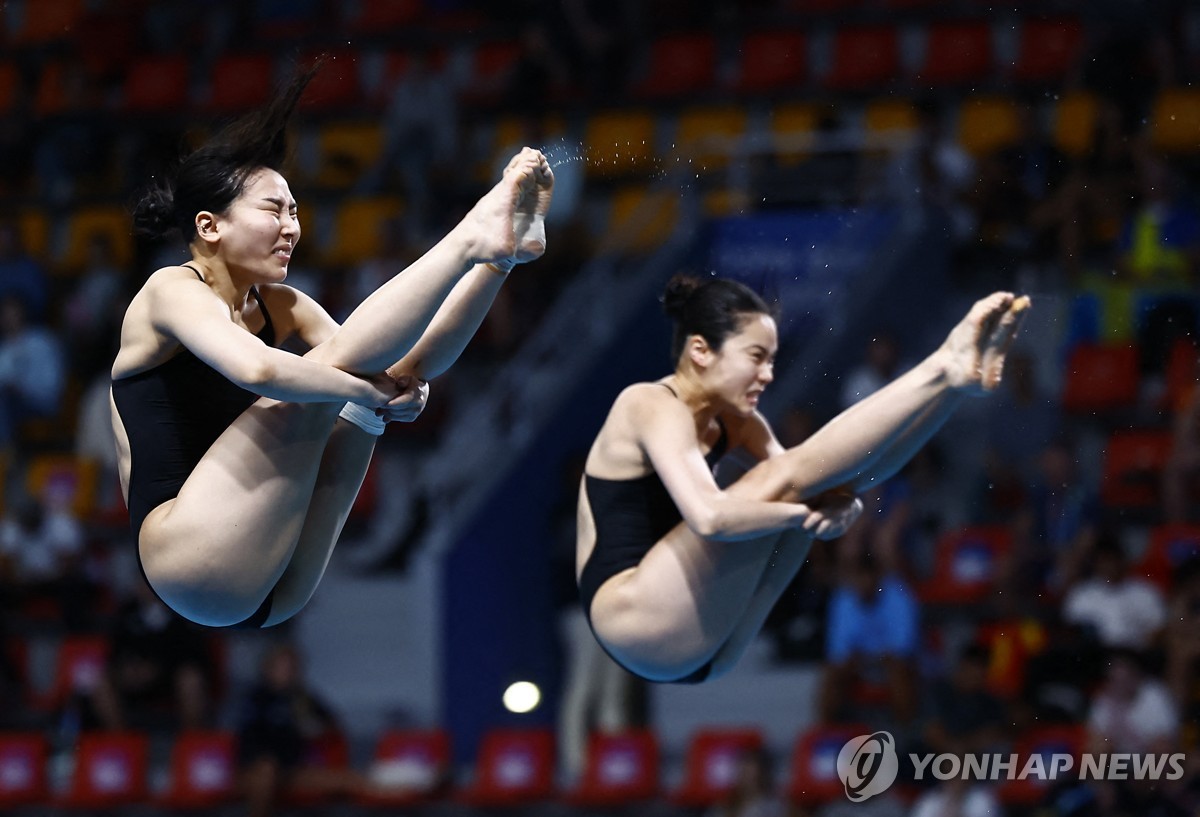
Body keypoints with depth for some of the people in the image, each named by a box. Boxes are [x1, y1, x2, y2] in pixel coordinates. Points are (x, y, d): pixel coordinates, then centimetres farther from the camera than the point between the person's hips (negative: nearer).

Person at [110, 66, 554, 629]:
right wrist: (376, 393, -20)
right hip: (189, 556, -7)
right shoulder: (172, 291, -5)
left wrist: (405, 384, -16)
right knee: (332, 365, -17)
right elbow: (256, 369, -26)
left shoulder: (280, 307, 18)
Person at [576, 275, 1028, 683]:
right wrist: (809, 512, -21)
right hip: (636, 621, -8)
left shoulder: (731, 420, 15)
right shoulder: (652, 408, -11)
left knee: (824, 482, -2)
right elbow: (709, 516, -28)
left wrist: (839, 505, -16)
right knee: (787, 479, -21)